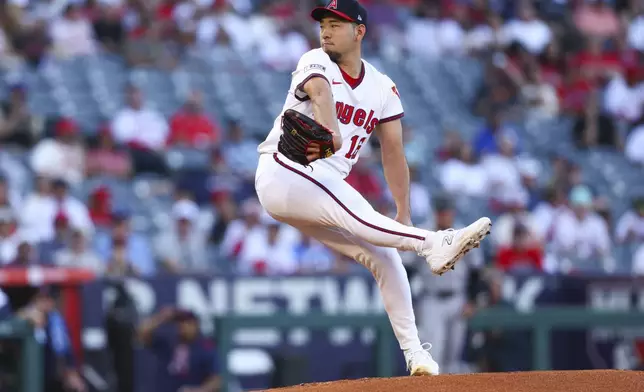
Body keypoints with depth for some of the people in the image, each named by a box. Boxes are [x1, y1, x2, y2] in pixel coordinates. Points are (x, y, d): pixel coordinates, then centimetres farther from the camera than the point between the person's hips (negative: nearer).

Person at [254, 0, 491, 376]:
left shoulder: (382, 88, 9)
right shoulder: (315, 63, -7)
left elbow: (394, 155, 5)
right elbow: (319, 90, -32)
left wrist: (404, 219, -2)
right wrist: (331, 133, -55)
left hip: (323, 190, 7)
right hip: (283, 172, -7)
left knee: (384, 255, -2)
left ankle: (415, 354, 0)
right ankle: (435, 244, -51)